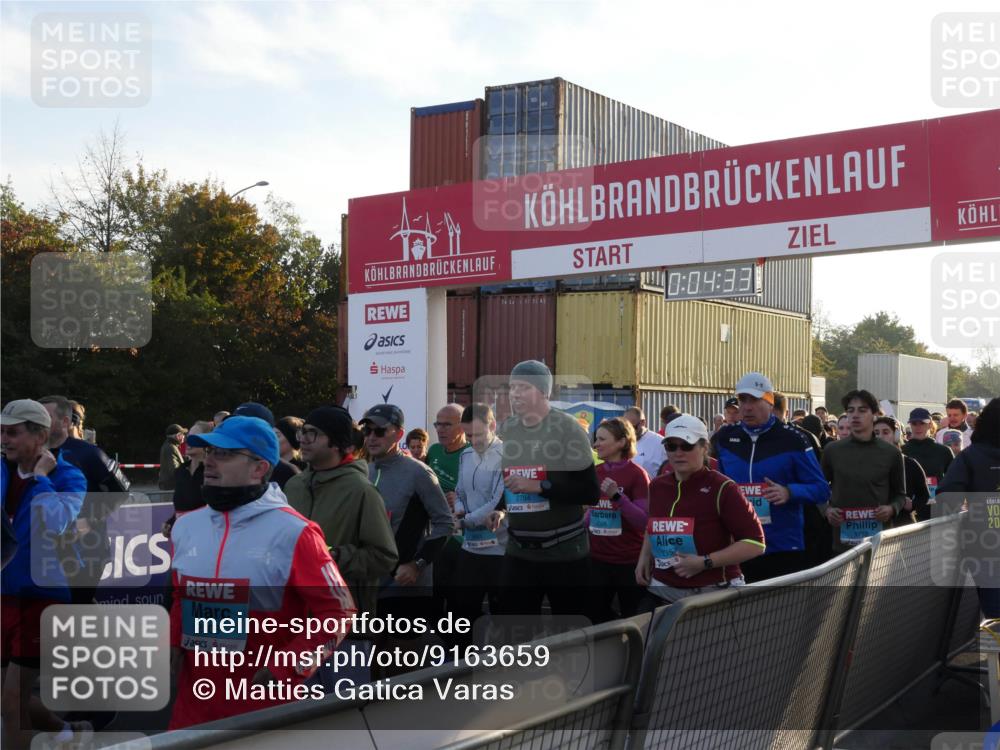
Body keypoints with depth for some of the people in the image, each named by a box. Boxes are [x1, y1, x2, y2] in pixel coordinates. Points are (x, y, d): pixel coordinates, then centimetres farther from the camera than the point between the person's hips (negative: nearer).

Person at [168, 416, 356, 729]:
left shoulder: (293, 533, -12)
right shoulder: (186, 526, 8)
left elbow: (337, 612, -9)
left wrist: (287, 667, -15)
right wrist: (171, 643, 5)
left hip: (268, 702, -5)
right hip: (193, 699, 5)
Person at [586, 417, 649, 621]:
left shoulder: (636, 474, -12)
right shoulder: (595, 473, 6)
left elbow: (644, 521, -17)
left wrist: (617, 496, -27)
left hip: (629, 561, -6)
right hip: (598, 558, 6)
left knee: (631, 618, 6)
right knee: (596, 614, 12)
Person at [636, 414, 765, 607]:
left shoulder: (721, 488, -12)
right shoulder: (657, 486, 7)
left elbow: (755, 543, -15)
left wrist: (705, 563, -20)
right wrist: (644, 557, 10)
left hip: (713, 595, -5)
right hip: (662, 592, 5)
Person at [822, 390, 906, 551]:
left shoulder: (890, 453, 5)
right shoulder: (832, 451, 6)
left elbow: (900, 494, 13)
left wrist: (892, 509, -7)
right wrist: (827, 509, -4)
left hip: (879, 538, 0)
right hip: (842, 538, 0)